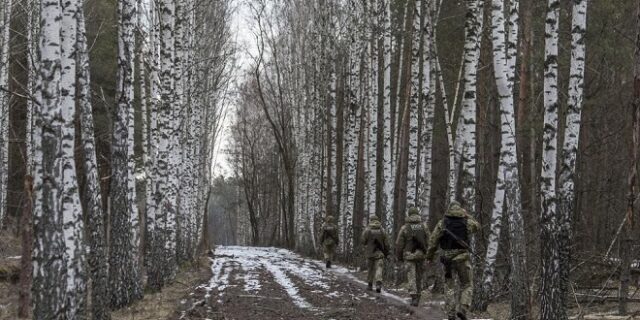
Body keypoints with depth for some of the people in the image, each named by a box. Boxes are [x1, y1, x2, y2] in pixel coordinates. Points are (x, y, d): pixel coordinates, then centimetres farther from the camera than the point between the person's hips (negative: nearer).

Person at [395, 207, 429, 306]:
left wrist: (399, 256, 11)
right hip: (421, 255, 2)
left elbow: (399, 244, -1)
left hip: (409, 256, -2)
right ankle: (417, 297, 21)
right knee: (419, 277, 14)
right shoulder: (424, 227, 2)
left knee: (412, 278, -3)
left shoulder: (405, 228, -3)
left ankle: (414, 298, -13)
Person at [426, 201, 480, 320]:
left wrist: (429, 256, 10)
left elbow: (433, 241, -1)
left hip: (447, 259, 1)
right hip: (463, 258, -1)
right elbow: (477, 226, 23)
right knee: (467, 286, 11)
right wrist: (466, 214, 27)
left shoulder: (442, 223, -1)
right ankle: (463, 310, -10)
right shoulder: (467, 222, 0)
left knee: (449, 286, 12)